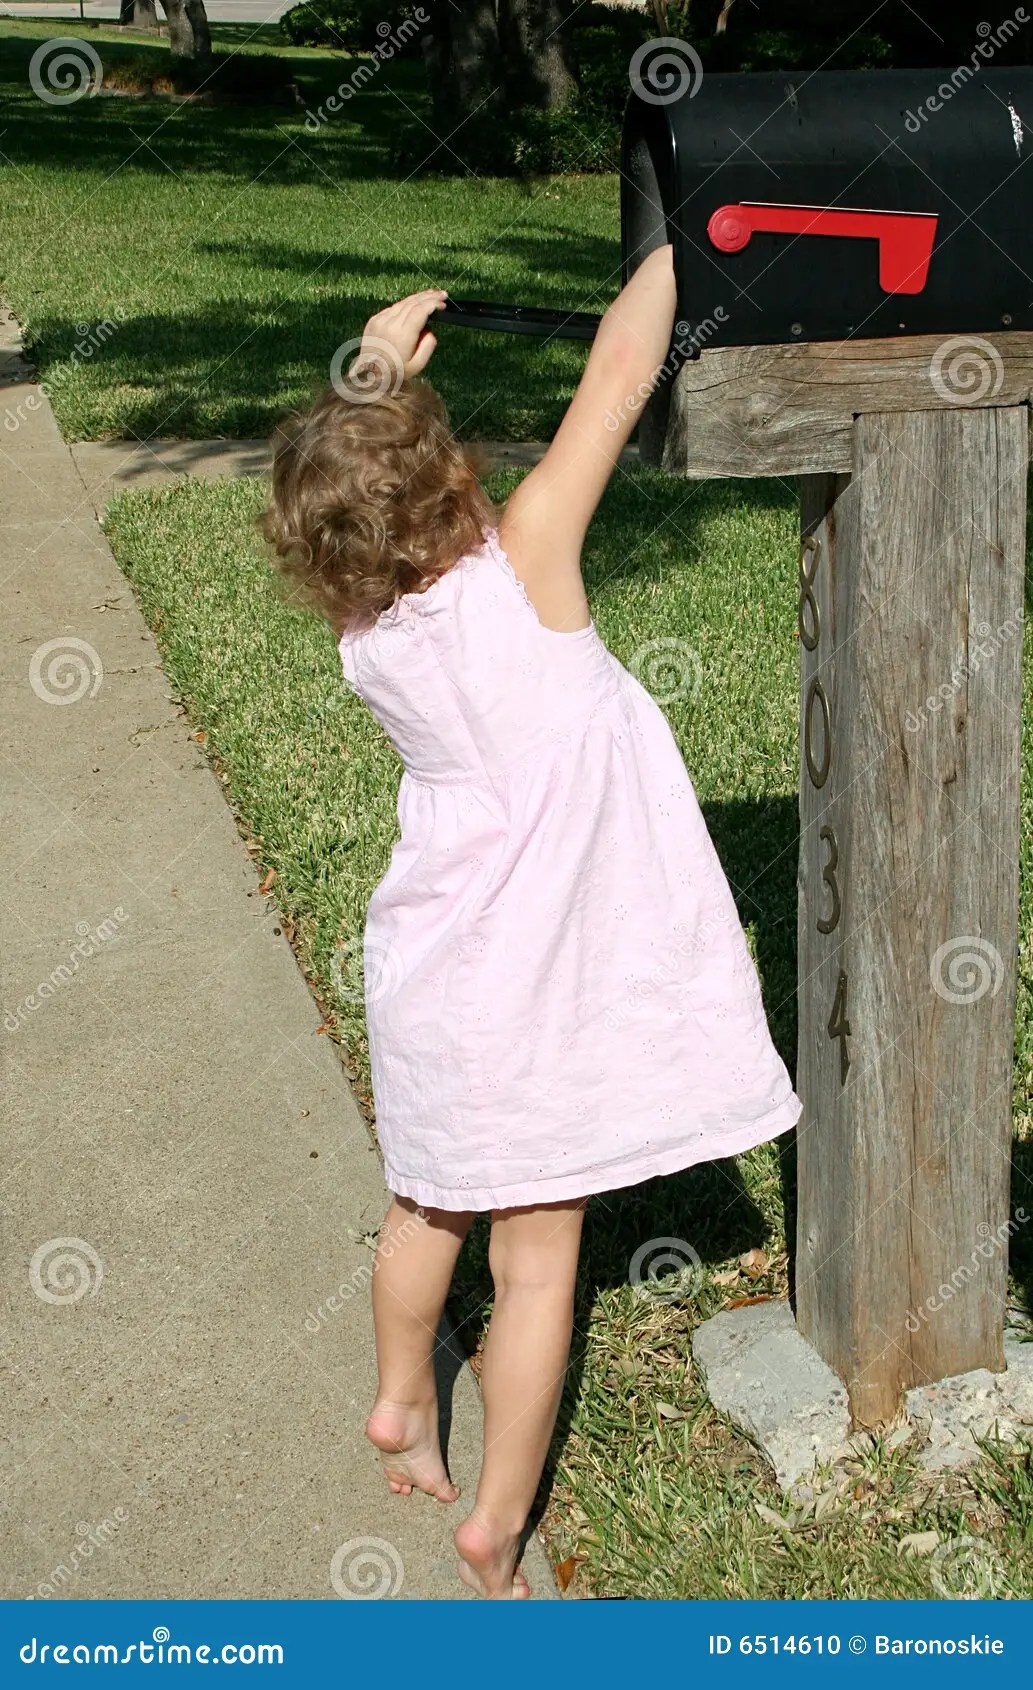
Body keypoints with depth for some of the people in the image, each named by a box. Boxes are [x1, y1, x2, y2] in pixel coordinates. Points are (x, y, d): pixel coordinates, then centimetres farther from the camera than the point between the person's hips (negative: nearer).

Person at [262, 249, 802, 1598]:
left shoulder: (361, 631, -7)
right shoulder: (520, 571, -22)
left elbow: (352, 490, 16)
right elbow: (616, 376, -16)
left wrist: (375, 377, 14)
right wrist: (679, 243, -3)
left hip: (431, 969, 5)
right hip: (537, 982, -5)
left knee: (428, 1205, 26)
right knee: (537, 1258, 8)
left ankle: (402, 1400, 47)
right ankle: (498, 1523, 19)